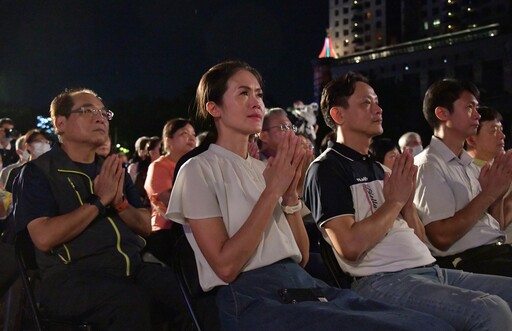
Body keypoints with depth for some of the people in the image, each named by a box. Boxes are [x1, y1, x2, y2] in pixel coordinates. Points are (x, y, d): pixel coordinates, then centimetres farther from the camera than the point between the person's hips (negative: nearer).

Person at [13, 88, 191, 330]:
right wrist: (99, 201, -9)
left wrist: (120, 202, -5)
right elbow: (44, 238, -12)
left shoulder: (113, 170, 19)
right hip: (72, 275, -5)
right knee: (132, 302, -36)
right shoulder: (38, 172, 2)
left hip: (135, 266, 5)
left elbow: (146, 227, 15)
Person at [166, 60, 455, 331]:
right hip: (252, 297, -7)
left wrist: (290, 194, -1)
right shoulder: (199, 170, 0)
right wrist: (272, 191, -10)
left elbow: (301, 258, 13)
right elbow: (225, 266, -11)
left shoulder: (262, 168, 20)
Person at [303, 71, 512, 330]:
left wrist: (407, 201, 1)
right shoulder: (327, 168, -5)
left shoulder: (376, 167, 21)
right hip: (383, 280, -9)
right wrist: (395, 201, -7)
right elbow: (350, 246, -18)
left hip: (431, 269, 9)